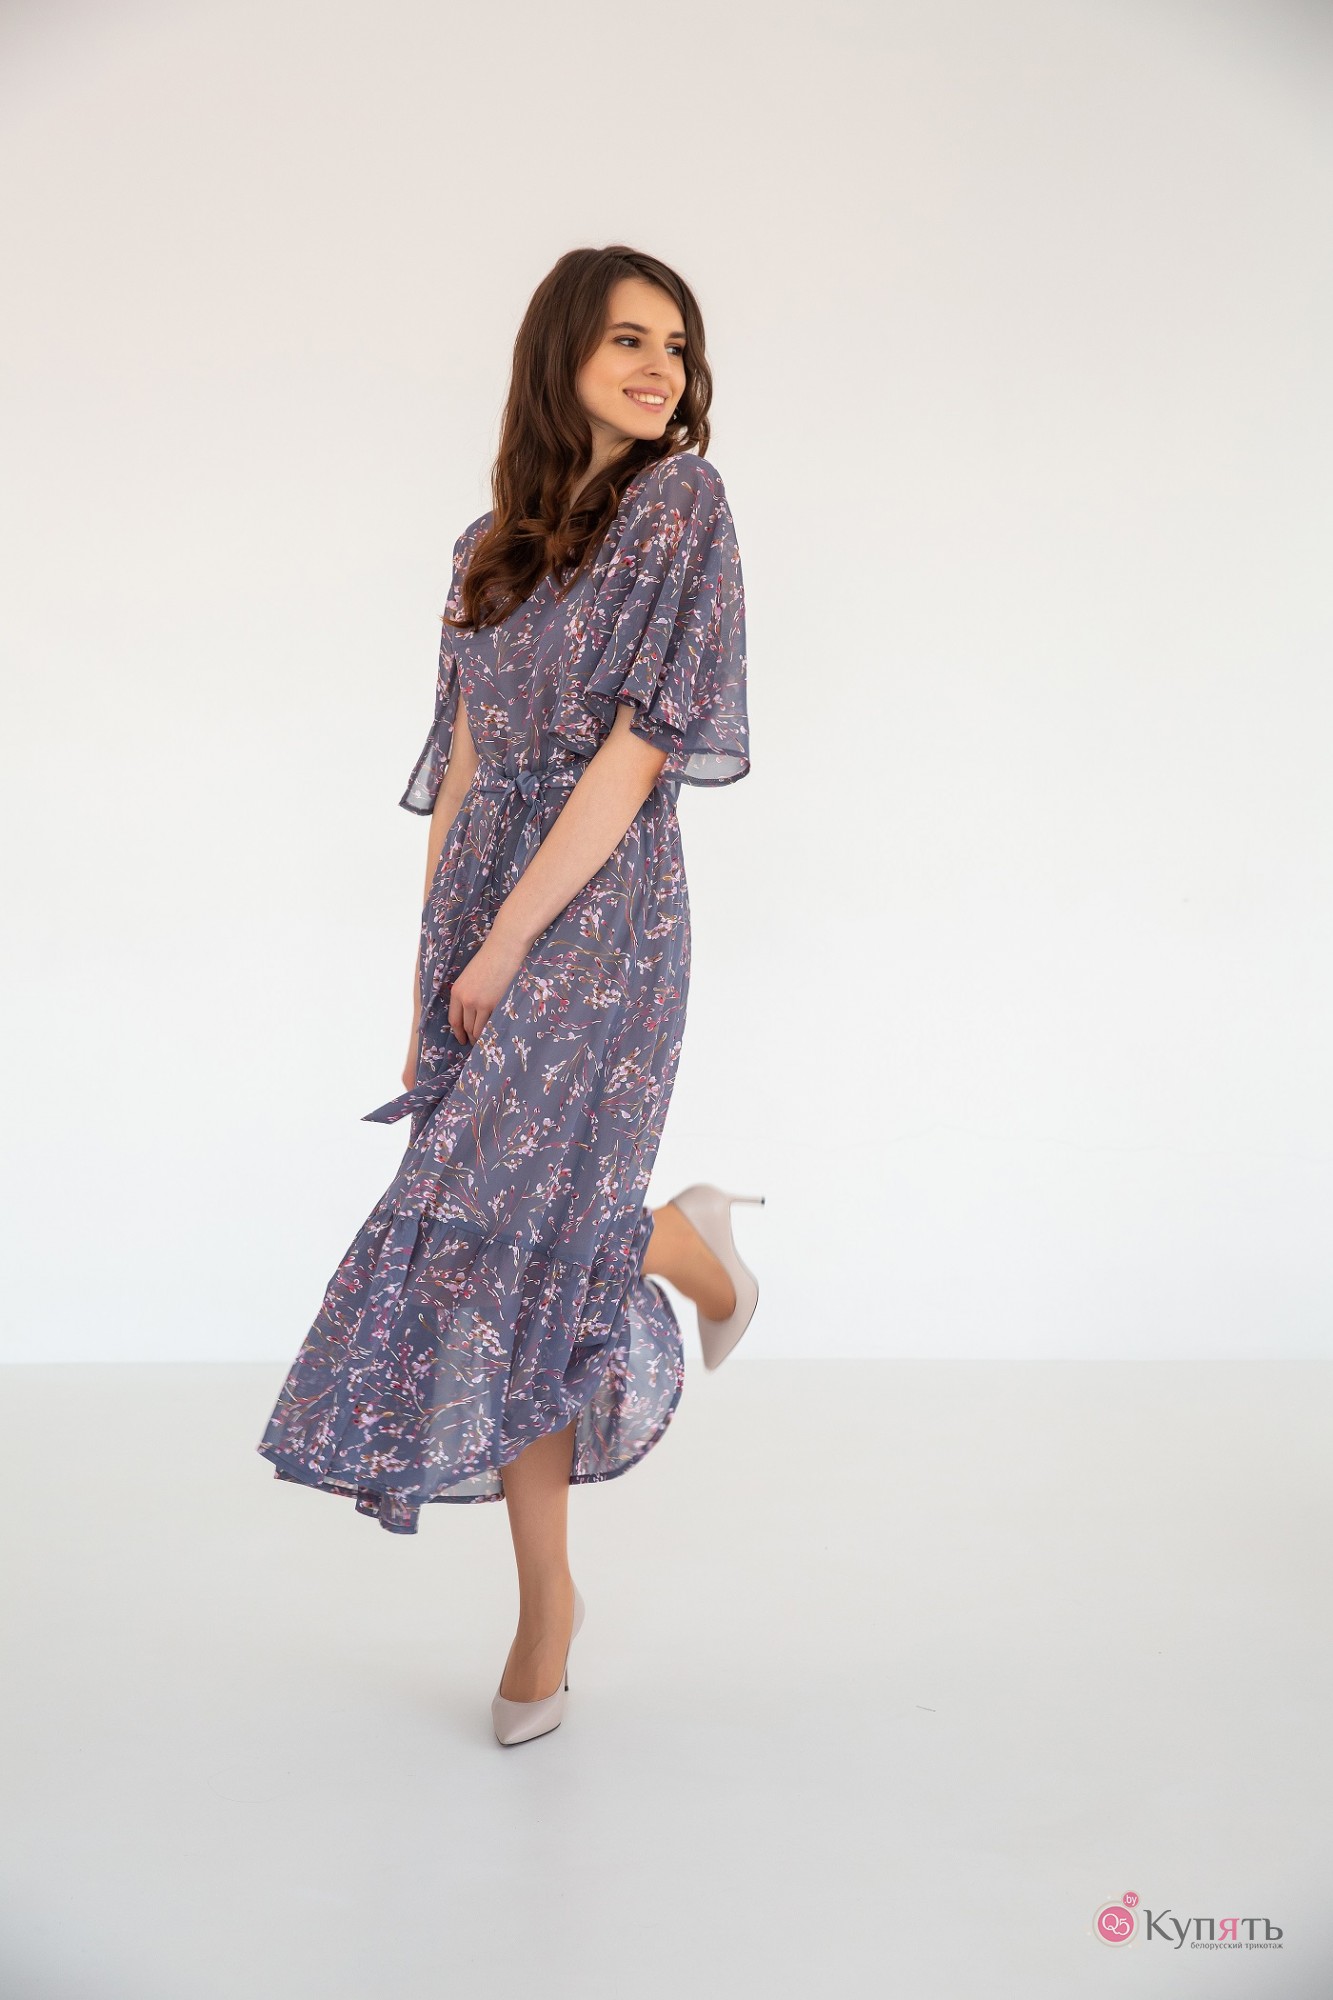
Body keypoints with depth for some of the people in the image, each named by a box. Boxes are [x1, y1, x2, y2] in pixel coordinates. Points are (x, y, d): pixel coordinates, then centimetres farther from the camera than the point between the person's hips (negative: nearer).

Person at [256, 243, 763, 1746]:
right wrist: (430, 975, 8)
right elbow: (460, 775, 13)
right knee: (516, 1265, 5)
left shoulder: (682, 500, -1)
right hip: (479, 916, 5)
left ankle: (691, 1247, 16)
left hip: (599, 914, -5)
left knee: (504, 1224, -15)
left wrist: (506, 942, -12)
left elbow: (639, 743, -10)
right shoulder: (492, 548, 15)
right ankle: (546, 1606, 19)